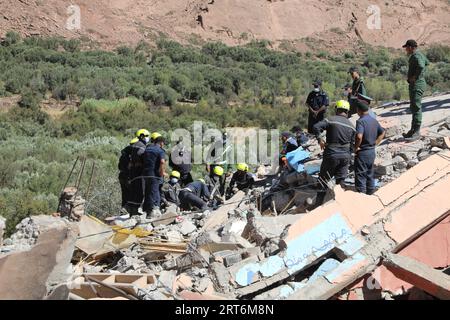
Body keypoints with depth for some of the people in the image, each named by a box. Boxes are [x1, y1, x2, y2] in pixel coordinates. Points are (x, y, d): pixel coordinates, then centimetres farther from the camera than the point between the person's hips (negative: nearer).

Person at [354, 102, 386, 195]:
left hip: (362, 152, -8)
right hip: (372, 151, 8)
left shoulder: (360, 121, -19)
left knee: (360, 176, 0)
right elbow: (382, 133, 17)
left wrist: (356, 147, -20)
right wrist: (375, 143, 13)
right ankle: (371, 193, 27)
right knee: (370, 174, 19)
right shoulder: (374, 120, 6)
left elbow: (359, 136, -34)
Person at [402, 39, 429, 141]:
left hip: (417, 84, -11)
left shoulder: (416, 56, -16)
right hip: (414, 85, 11)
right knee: (413, 108, 16)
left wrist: (415, 77, -24)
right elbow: (426, 63, 37)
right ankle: (413, 130, 23)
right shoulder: (420, 55, 17)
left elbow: (421, 66, -36)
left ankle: (416, 132, -12)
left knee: (416, 107, -11)